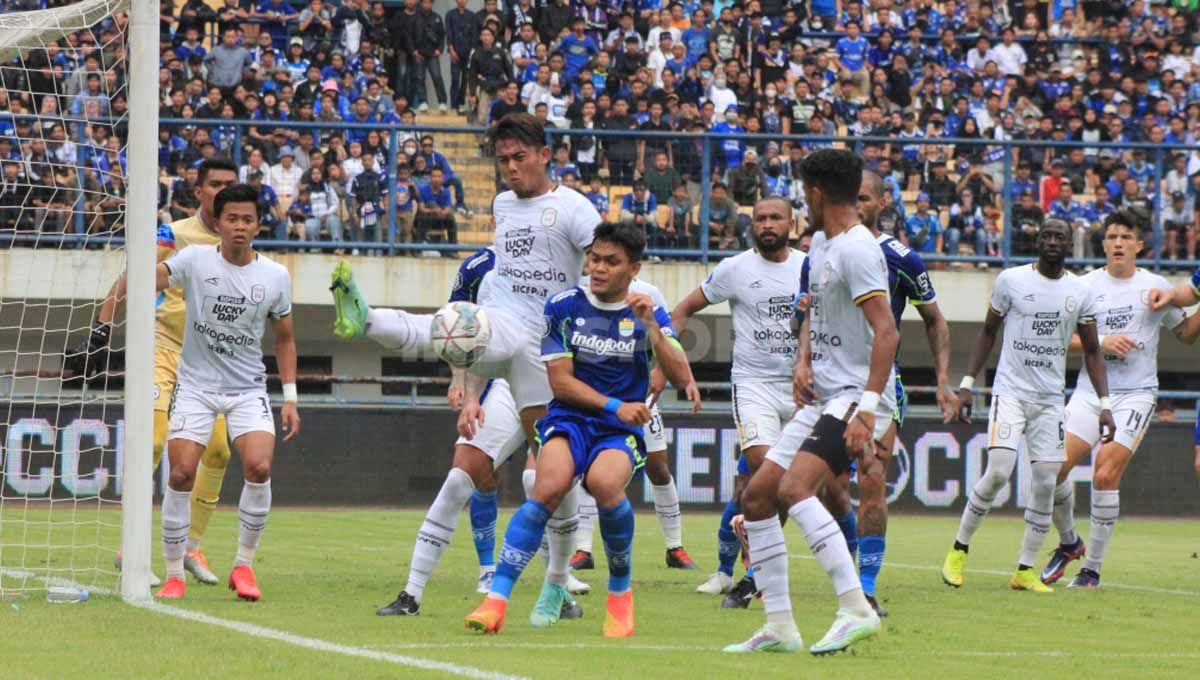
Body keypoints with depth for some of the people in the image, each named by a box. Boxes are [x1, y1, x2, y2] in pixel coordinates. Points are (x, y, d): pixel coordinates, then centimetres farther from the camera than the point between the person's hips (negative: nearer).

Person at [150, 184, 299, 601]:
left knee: (259, 467, -19)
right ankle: (174, 574, 4)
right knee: (181, 473, -11)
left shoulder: (276, 277, 1)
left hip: (248, 388, 1)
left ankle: (244, 565, 0)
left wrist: (290, 398, 7)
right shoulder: (195, 261, -6)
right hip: (195, 385, -1)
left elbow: (284, 338, 13)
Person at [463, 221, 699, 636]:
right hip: (571, 419, 0)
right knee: (550, 487, -32)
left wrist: (651, 326, -17)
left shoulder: (648, 312, 4)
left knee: (605, 482, -34)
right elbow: (561, 381, 0)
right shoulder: (564, 306, 2)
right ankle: (497, 598, -30)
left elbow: (680, 377, -5)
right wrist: (614, 406, -11)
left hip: (622, 432, 0)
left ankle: (620, 593, -11)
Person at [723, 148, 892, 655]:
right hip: (820, 399, 10)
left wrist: (867, 409, -30)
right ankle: (779, 626, 11)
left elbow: (886, 332, -22)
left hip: (857, 396, -10)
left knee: (795, 488, -28)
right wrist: (803, 362, 8)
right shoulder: (820, 243, 14)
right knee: (756, 496, 7)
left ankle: (855, 609, -29)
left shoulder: (856, 249, -15)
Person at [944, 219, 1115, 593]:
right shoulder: (1011, 280, -2)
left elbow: (1092, 351, 11)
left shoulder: (1080, 292, 4)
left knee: (1045, 483, -2)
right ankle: (959, 548, 2)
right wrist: (967, 383, 2)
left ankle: (1025, 570, 8)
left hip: (1051, 398, 3)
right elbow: (988, 331, 8)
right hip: (1010, 390, -3)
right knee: (998, 472, -16)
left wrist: (1104, 403, 3)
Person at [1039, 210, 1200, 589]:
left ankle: (1092, 568, -4)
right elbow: (1064, 338, 6)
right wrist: (1101, 342, -11)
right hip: (1090, 391, 2)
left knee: (1105, 476, -14)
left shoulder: (1155, 287, 5)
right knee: (1054, 466, -10)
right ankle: (1069, 543, 17)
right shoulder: (1086, 286, 7)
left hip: (1135, 394, -2)